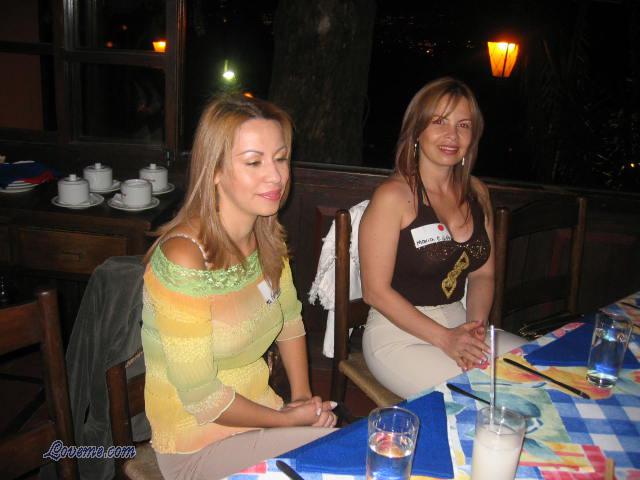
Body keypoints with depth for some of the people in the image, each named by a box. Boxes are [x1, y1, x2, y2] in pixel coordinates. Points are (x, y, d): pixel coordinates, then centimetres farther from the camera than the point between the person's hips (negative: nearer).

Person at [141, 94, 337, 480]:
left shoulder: (268, 238, -3)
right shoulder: (183, 260, -26)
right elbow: (201, 395, -22)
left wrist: (303, 397, 0)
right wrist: (286, 419, -11)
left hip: (258, 409, 6)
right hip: (199, 443, -6)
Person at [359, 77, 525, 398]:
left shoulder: (477, 193, 8)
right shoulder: (393, 196, -14)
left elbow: (483, 274, 13)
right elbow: (376, 291, -14)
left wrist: (476, 325, -5)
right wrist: (444, 338, -16)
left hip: (460, 325, 7)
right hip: (399, 334, -6)